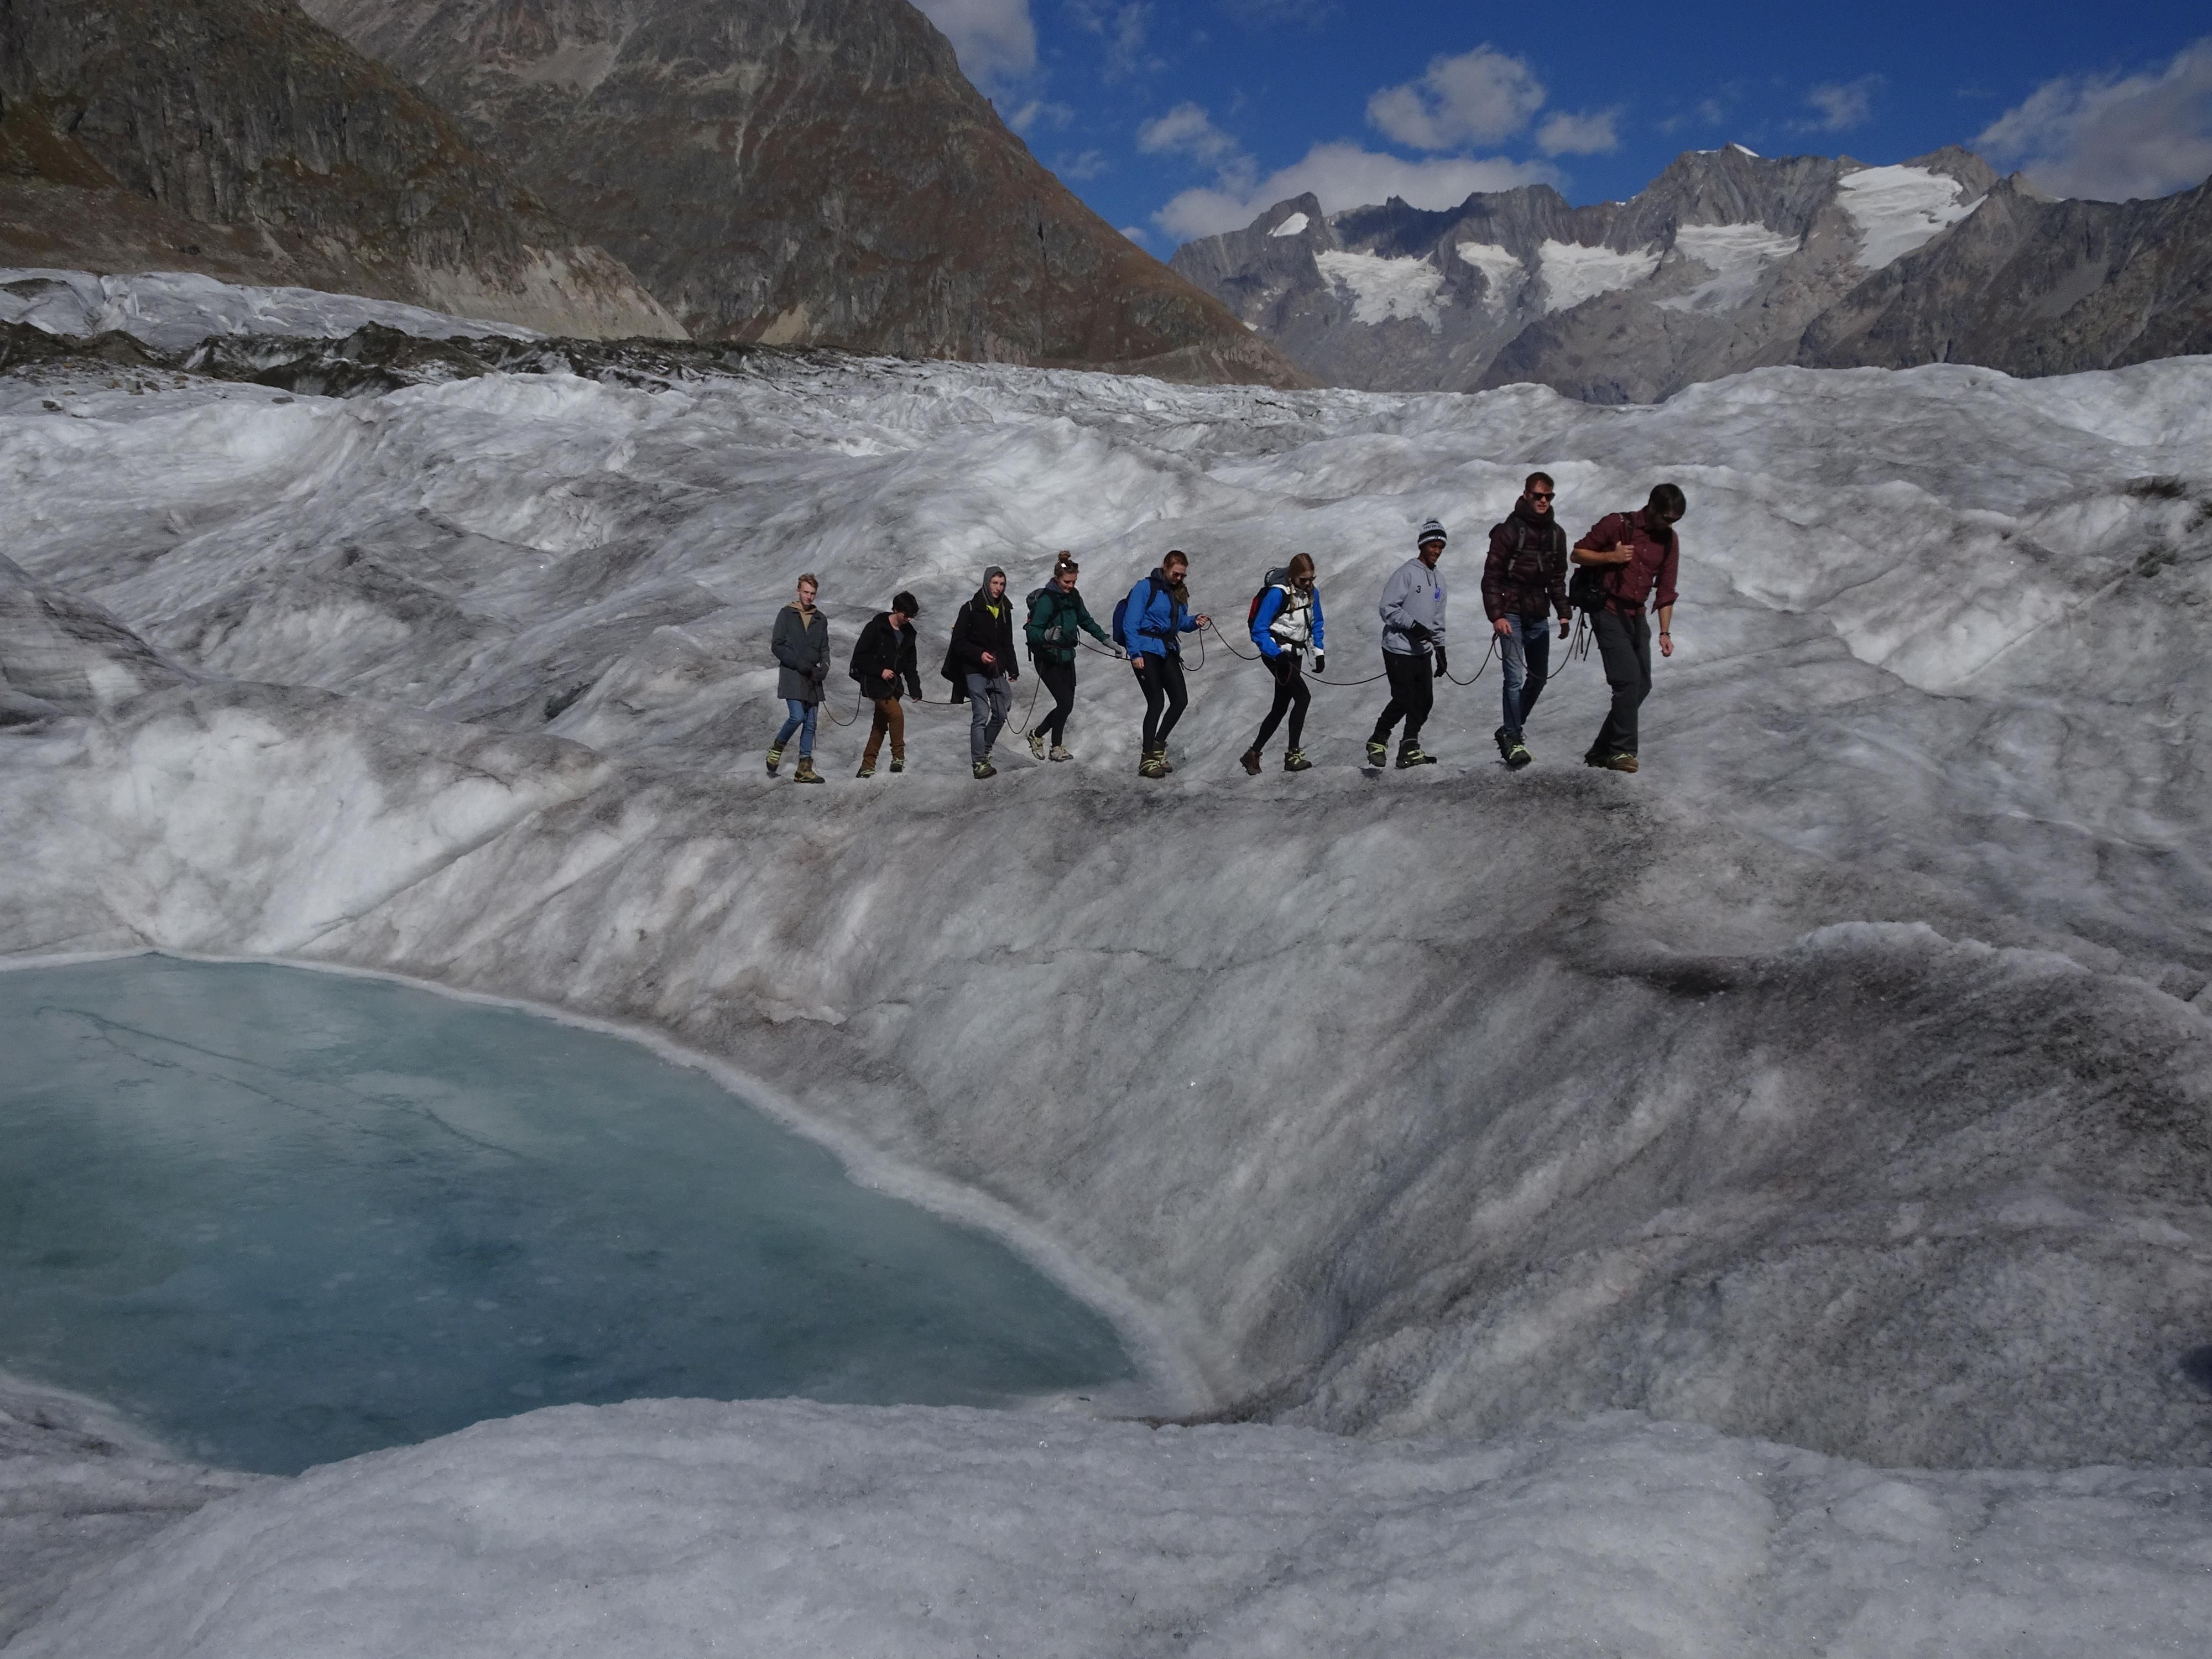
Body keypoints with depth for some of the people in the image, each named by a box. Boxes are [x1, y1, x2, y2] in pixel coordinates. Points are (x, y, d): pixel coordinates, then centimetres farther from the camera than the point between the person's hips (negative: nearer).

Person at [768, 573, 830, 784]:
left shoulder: (821, 619, 15)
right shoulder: (786, 614, 2)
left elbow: (825, 648, 16)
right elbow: (776, 645, -3)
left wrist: (824, 667, -5)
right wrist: (798, 663, -14)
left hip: (812, 678, 5)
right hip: (791, 674, -5)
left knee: (810, 724, 1)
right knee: (798, 716, -19)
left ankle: (804, 769, 3)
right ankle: (777, 749, 6)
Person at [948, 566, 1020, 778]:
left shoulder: (1005, 610, 12)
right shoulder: (971, 609, -6)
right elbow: (958, 641, -8)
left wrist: (1013, 669, 15)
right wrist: (979, 655, -20)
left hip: (997, 672, 6)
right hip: (975, 671, -6)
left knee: (1001, 714, 8)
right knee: (981, 715, -12)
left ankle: (984, 751, 27)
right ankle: (980, 763, -13)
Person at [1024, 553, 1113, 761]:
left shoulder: (1073, 596, 4)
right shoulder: (1046, 599, -19)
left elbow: (1086, 621, 21)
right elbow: (1032, 631, -23)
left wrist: (1105, 638, 17)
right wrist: (1048, 636, -42)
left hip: (1066, 657, 7)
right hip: (1048, 660, -7)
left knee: (1066, 704, 7)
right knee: (1065, 703, -12)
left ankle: (1057, 748, 19)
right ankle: (1037, 736, 7)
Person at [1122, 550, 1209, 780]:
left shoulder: (1179, 592, 15)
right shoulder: (1146, 587, -8)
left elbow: (1181, 622, 18)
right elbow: (1131, 623, -12)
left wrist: (1194, 622, -4)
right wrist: (1135, 653, -19)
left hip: (1168, 652, 7)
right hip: (1147, 652, -7)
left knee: (1180, 699, 0)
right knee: (1157, 702, -11)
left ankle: (1158, 744, 19)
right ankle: (1147, 760, -4)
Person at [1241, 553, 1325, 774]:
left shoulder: (1312, 593, 4)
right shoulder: (1278, 593, -18)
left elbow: (1316, 625, 18)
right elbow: (1259, 631, -18)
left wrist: (1318, 653, 7)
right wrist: (1277, 655, -27)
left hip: (1295, 655, 8)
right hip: (1276, 653, -8)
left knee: (1280, 708, 9)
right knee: (1303, 696, -21)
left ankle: (1253, 753, 20)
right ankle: (1293, 755, -18)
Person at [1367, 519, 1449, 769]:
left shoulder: (1438, 580, 16)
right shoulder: (1407, 573, -9)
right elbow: (1387, 608, -14)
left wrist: (1441, 650, 18)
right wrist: (1413, 625, -22)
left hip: (1423, 652, 8)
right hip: (1399, 649, -8)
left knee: (1425, 701, 2)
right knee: (1403, 700, -10)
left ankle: (1410, 748, 10)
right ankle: (1378, 741, 7)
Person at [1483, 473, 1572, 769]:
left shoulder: (1556, 533, 10)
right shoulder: (1509, 530, -8)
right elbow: (1491, 576, -9)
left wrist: (1564, 613, 11)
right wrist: (1496, 615, -18)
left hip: (1539, 615, 6)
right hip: (1512, 613, -6)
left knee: (1539, 677, 7)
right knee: (1515, 677, -13)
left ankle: (1510, 730, 22)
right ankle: (1513, 739, -10)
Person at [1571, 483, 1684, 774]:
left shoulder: (1670, 541, 7)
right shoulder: (1616, 524, -8)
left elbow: (1665, 591, 10)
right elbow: (1578, 554, -3)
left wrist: (1665, 632, 4)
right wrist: (1611, 557, -18)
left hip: (1637, 617, 7)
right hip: (1609, 613, -7)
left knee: (1642, 685, 5)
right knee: (1629, 680, -17)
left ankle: (1601, 752, 13)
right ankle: (1622, 750, -9)